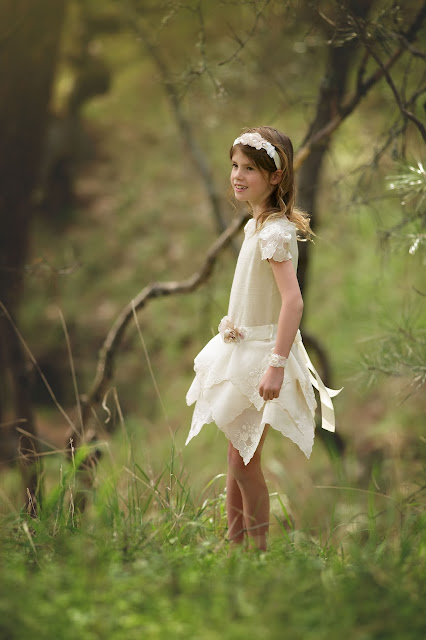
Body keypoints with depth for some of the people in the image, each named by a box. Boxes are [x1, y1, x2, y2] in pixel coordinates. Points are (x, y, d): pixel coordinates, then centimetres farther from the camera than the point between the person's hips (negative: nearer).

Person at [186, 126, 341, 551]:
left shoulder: (275, 232, -20)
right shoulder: (257, 225, 9)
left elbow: (293, 301, -29)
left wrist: (276, 365, -32)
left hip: (263, 354, -9)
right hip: (241, 352, 9)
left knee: (245, 460, -4)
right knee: (237, 456, 13)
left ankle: (258, 549, 6)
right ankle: (234, 542, 22)